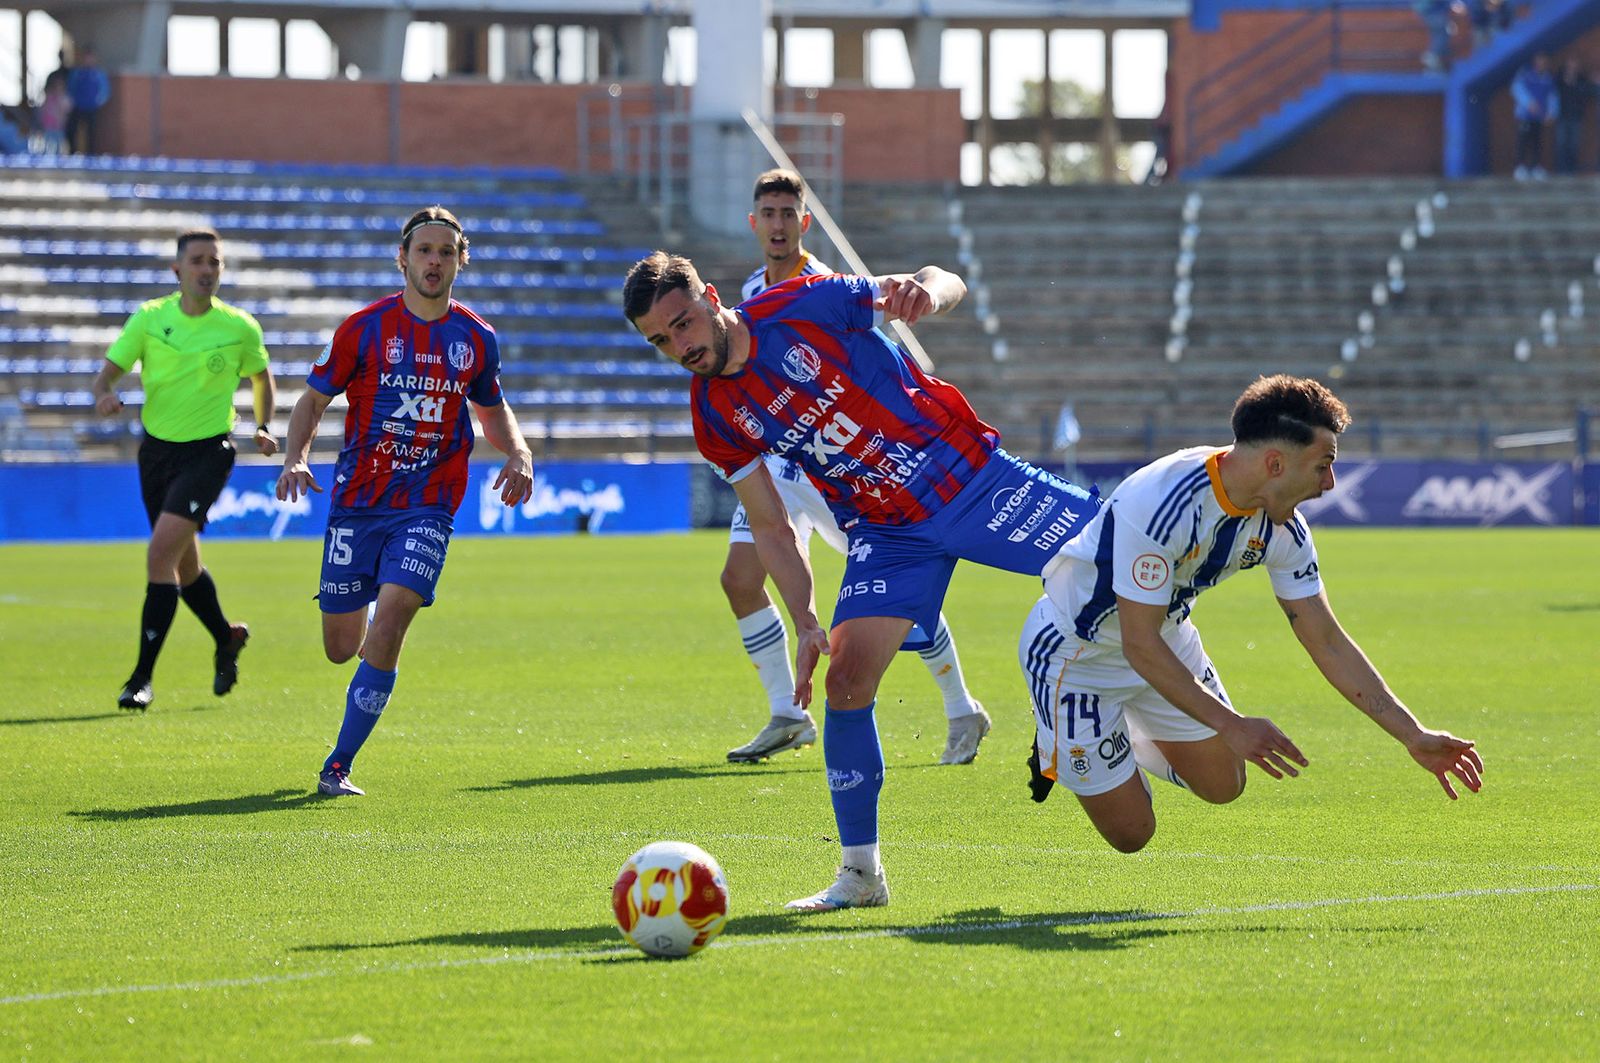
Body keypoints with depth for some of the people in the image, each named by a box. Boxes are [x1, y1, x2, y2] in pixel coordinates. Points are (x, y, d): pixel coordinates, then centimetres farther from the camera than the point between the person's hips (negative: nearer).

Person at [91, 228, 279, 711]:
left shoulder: (240, 328, -5)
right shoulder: (149, 319, -3)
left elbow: (262, 377, 14)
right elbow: (106, 374, -3)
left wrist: (264, 427, 0)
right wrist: (104, 395, -26)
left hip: (207, 453, -4)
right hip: (157, 450, 4)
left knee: (161, 554, -20)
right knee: (184, 565, 17)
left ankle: (142, 677, -17)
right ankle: (227, 639, 46)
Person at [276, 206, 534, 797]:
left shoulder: (476, 339, 5)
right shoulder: (365, 328, -3)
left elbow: (492, 409, 22)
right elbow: (314, 399, 3)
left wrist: (518, 453, 2)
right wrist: (295, 458, -15)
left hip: (427, 508, 0)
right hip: (357, 501, 0)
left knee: (389, 622, -20)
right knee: (342, 648, 4)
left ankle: (338, 766, -11)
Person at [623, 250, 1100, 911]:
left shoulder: (802, 306, -15)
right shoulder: (716, 417, -4)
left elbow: (947, 285, -12)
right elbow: (771, 528, 4)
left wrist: (926, 288, -37)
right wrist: (805, 624, -9)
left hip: (974, 477, -2)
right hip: (884, 532, 2)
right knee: (848, 679, -13)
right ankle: (860, 874, -2)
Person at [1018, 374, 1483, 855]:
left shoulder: (1282, 527, -15)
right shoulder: (1160, 503, -38)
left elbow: (1327, 643, -7)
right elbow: (1141, 644, -36)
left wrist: (1415, 737, -11)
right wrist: (1231, 726, -39)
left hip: (1167, 635, 7)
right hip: (1076, 650, -7)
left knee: (1222, 786, 9)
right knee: (1131, 833, -4)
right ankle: (1055, 745, 23)